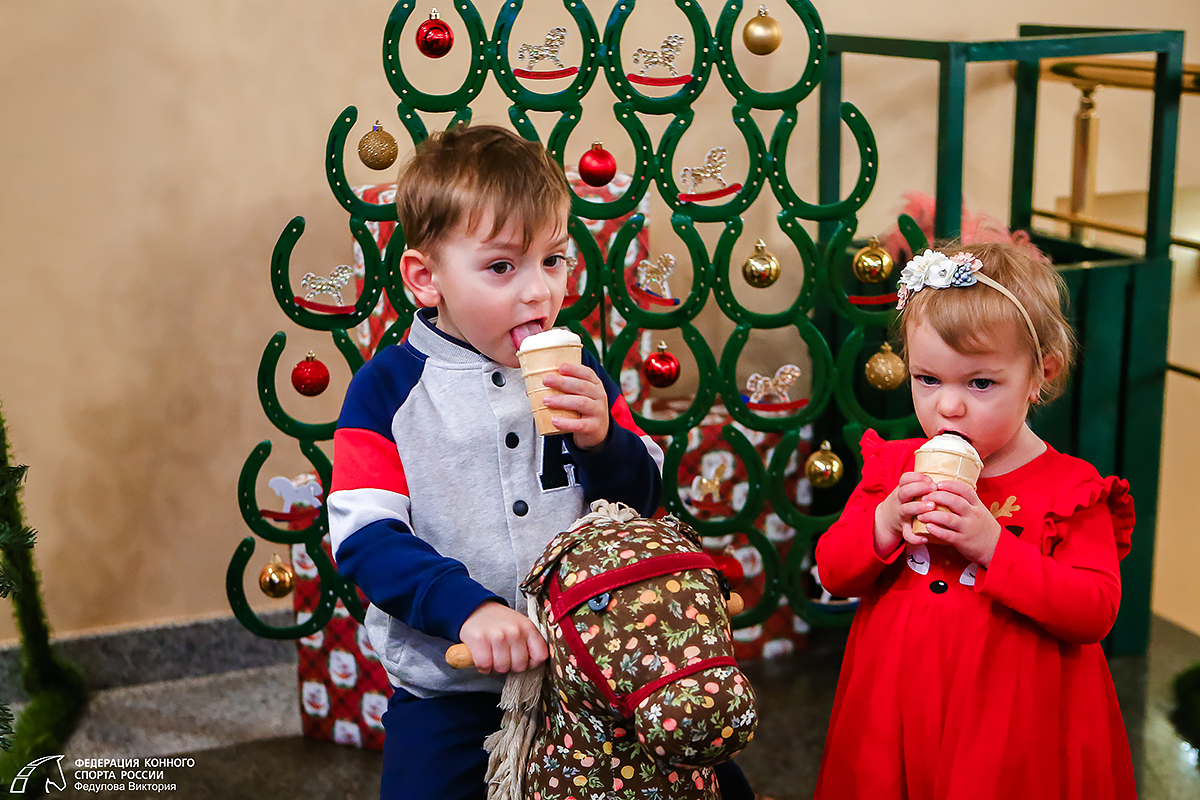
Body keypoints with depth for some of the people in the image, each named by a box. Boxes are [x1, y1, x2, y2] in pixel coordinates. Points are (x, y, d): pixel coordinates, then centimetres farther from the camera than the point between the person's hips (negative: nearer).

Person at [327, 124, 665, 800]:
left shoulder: (576, 373, 4)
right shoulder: (390, 389, -8)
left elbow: (643, 502, 7)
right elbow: (365, 538, -16)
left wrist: (604, 440, -14)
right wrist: (466, 606, -30)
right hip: (447, 688, -3)